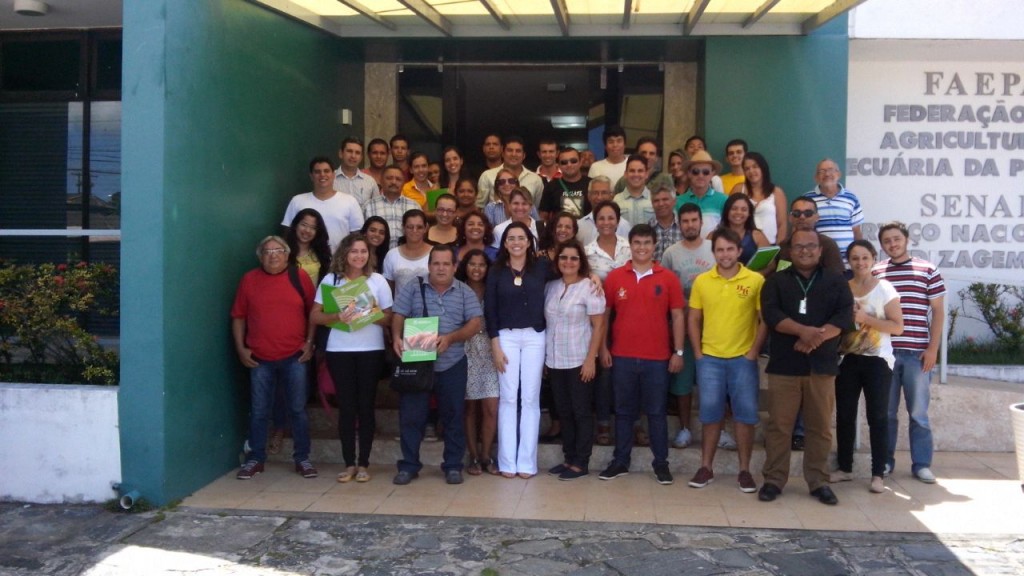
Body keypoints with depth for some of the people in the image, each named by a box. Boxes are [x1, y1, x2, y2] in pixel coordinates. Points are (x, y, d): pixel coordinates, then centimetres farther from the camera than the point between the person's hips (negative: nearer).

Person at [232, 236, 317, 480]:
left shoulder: (300, 277, 2)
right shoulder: (249, 280, 4)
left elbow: (313, 312, 5)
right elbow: (238, 317, 7)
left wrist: (309, 342, -2)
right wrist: (240, 348, 1)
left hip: (294, 357, -1)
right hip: (260, 359, 1)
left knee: (298, 409, 5)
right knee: (259, 411, 8)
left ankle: (302, 459, 15)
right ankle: (255, 459, 19)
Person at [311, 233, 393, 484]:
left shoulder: (378, 280, 2)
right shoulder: (331, 280, 3)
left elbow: (389, 318, 2)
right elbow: (315, 316, 0)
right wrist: (336, 317, -19)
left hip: (371, 350, 0)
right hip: (339, 350, 0)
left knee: (366, 406, 3)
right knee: (346, 407, 3)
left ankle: (363, 463, 11)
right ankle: (349, 463, 11)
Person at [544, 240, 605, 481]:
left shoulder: (589, 288, -8)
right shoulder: (550, 287, 7)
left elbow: (598, 326, -9)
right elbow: (545, 322, 12)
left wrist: (590, 359, -15)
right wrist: (543, 356, 8)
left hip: (578, 361, -5)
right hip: (554, 361, 5)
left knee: (581, 412, 2)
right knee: (564, 412, 11)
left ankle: (581, 463, 9)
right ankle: (568, 458, 20)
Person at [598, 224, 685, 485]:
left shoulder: (668, 278, 1)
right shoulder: (615, 277, 3)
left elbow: (677, 317, 2)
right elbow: (605, 314, 7)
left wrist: (678, 351, -2)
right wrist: (603, 348, 2)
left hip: (657, 358, -1)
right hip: (622, 356, 1)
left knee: (656, 412, 6)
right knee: (623, 410, 10)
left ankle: (661, 463, 15)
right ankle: (620, 461, 18)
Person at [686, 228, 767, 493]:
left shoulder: (756, 280, -4)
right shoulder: (702, 281, 3)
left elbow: (765, 320, -2)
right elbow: (693, 320, 8)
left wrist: (753, 352, -7)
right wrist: (698, 353, 1)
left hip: (743, 359, -1)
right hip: (710, 359, 2)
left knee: (745, 415, 4)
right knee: (711, 414, 6)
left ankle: (744, 470, 15)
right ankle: (706, 467, 17)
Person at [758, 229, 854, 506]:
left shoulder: (836, 282, 10)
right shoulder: (776, 281, 8)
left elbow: (845, 316, -3)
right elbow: (771, 314, -8)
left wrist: (816, 337, -18)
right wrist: (803, 331, -23)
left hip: (822, 366, 1)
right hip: (784, 365, -1)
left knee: (820, 426, 5)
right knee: (779, 425, 1)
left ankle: (819, 482, 15)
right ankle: (774, 480, 9)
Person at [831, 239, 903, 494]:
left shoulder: (885, 289, -6)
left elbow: (898, 327, -11)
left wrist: (865, 318, -19)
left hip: (877, 361, -3)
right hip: (848, 359, 3)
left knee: (877, 417, 0)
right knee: (844, 415, 7)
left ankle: (878, 474, 5)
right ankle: (844, 468, 19)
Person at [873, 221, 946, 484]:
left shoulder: (928, 270, 4)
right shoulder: (874, 273, 7)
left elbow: (938, 311, 4)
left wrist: (932, 349, -3)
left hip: (916, 352, -1)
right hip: (884, 352, 1)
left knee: (918, 412, 4)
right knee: (886, 411, 7)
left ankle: (922, 464, 11)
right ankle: (885, 461, 16)